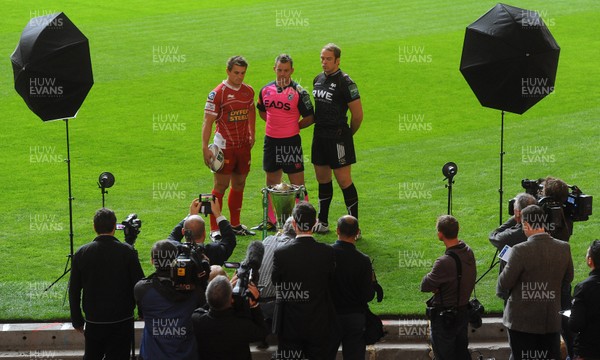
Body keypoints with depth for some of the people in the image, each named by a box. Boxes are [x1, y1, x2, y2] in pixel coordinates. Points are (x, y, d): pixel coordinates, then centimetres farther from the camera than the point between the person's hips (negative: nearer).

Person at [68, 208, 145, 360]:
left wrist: (77, 321, 10)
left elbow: (73, 291, 1)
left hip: (93, 321, 2)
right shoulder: (127, 252, -10)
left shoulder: (81, 253, -5)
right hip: (122, 323, -2)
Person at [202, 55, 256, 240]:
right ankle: (214, 228, -2)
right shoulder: (218, 93, -12)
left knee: (239, 184, 12)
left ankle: (235, 225, 22)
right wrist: (205, 148, -19)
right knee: (221, 185, -5)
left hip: (243, 146, 6)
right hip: (224, 146, -6)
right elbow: (208, 122, -12)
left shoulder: (248, 91, 6)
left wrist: (251, 134, 18)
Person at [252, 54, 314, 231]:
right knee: (271, 182, 14)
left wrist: (293, 126, -2)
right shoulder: (266, 90, 6)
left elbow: (309, 118, -4)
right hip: (270, 141, 5)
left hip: (291, 142, -5)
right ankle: (271, 221, 23)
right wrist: (276, 124, 10)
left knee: (297, 183, -4)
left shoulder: (299, 92, -8)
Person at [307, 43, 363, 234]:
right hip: (320, 134, 8)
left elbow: (358, 114, -11)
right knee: (322, 178, 15)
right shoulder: (318, 79, 10)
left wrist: (348, 134, 1)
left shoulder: (345, 82, -13)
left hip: (338, 137, -8)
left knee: (344, 180, -6)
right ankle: (322, 222, 26)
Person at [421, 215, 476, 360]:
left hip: (445, 317, -8)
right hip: (463, 313, 8)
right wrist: (438, 286, -6)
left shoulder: (445, 262, -29)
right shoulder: (468, 252, -3)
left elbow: (425, 286, -22)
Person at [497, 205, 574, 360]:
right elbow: (568, 278, 10)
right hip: (551, 320, 4)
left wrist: (501, 290, 9)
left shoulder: (521, 250, -19)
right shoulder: (564, 248, -5)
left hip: (522, 320, -4)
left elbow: (504, 284, -13)